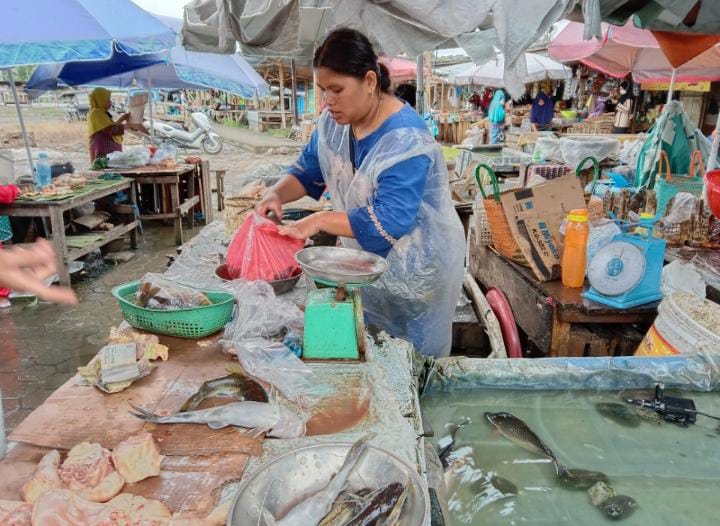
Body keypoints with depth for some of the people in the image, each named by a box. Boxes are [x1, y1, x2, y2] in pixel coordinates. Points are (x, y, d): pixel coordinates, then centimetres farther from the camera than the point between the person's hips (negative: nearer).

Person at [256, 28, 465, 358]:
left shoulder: (405, 140, -28)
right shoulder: (334, 121, -4)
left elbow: (389, 220, -35)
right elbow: (308, 172, 6)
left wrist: (320, 221, -36)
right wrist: (277, 194, -14)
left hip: (416, 267, -7)